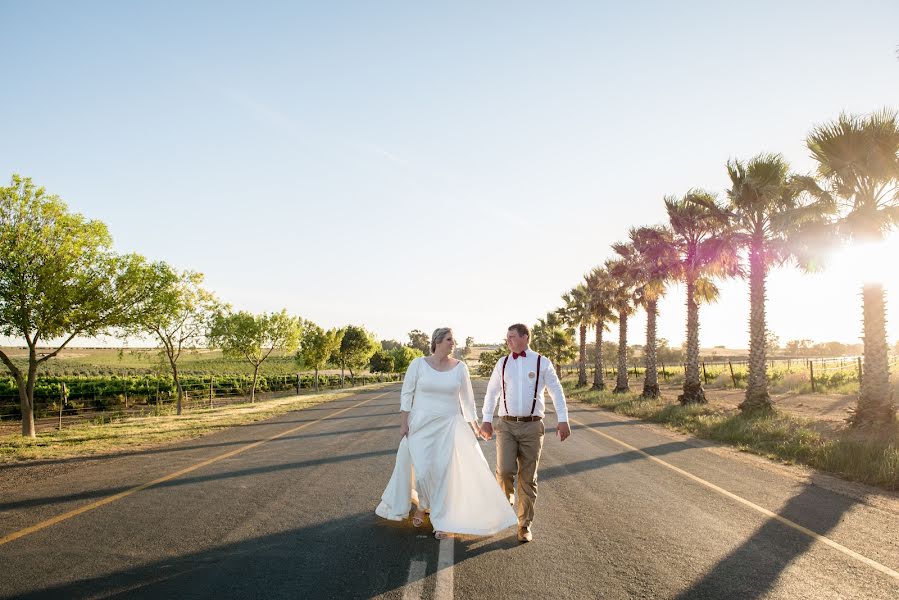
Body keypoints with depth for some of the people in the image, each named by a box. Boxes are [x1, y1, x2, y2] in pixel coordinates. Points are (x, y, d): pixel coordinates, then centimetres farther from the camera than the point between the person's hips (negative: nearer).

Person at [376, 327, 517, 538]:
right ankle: (422, 505, 31)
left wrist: (474, 425, 5)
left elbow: (467, 398, 5)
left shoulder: (460, 367, -2)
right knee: (422, 469, 1)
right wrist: (404, 423, -6)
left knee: (446, 471, -2)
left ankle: (442, 520, 13)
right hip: (421, 424, -1)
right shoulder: (418, 364, -7)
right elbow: (406, 394, -2)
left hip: (449, 425, 1)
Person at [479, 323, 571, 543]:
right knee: (504, 471, -14)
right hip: (506, 425, 1)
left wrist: (563, 420, -3)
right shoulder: (502, 363, 7)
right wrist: (486, 420, 11)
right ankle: (506, 497, 19)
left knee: (528, 478, 4)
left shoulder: (542, 363, 0)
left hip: (532, 426, -1)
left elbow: (556, 392, 3)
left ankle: (524, 525, 19)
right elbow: (492, 392, 14)